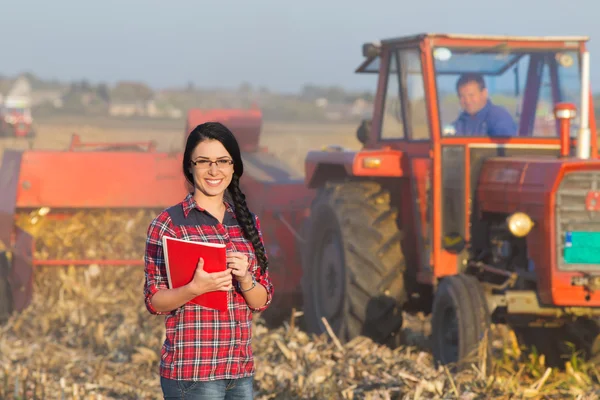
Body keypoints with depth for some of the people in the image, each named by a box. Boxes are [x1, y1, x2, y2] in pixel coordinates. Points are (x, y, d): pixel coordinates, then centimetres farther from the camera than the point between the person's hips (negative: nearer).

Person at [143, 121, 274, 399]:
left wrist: (244, 278, -11)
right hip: (192, 372, -5)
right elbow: (154, 301, -5)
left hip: (241, 370, 5)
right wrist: (194, 288, -23)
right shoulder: (167, 223, -5)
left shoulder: (248, 222, 9)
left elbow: (262, 301, 9)